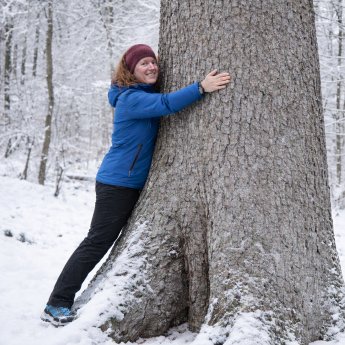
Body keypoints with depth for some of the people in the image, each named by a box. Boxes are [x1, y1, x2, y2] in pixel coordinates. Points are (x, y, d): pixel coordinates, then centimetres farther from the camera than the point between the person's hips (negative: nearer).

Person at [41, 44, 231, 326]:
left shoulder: (147, 93, 9)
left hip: (139, 185, 9)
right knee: (97, 243, -7)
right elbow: (166, 104, -32)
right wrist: (201, 88, -37)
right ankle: (57, 305, -1)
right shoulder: (130, 98, -18)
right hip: (117, 185, -9)